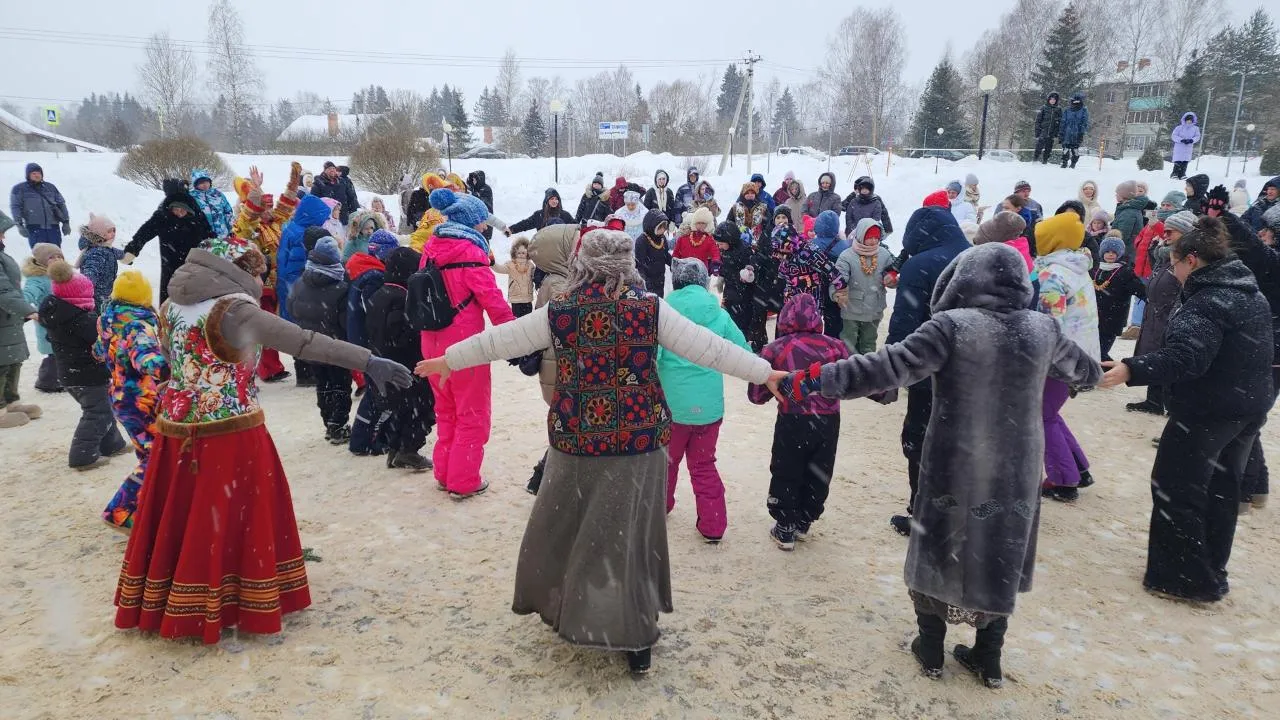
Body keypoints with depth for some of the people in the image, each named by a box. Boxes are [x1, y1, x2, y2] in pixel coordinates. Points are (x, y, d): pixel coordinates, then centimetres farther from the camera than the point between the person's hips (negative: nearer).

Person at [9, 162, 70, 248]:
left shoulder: (50, 187, 16)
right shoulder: (19, 189, 7)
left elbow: (61, 204, 18)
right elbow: (15, 207, 1)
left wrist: (66, 222, 11)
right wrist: (19, 225, -9)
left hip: (53, 227, 3)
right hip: (34, 227, -3)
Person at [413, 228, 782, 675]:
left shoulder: (559, 311, -3)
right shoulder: (650, 309, -6)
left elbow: (499, 340, 6)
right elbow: (709, 347, -4)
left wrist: (448, 359, 21)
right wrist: (765, 373, 5)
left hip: (576, 439, 1)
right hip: (639, 440, 0)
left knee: (563, 526, 21)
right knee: (629, 534, 10)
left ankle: (563, 608, 39)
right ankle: (635, 637, 18)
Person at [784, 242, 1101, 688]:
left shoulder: (953, 325, -17)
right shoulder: (1043, 328, -2)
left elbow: (890, 367, -25)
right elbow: (1086, 371, 16)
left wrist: (815, 381, -24)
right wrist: (1094, 371, 41)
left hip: (956, 469, -4)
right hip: (1017, 471, 4)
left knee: (941, 551, 15)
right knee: (1000, 557, 19)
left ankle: (931, 651, 29)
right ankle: (988, 660, 32)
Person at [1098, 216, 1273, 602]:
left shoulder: (1206, 301, -22)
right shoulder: (1252, 294, 10)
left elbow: (1185, 357, -35)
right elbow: (1253, 354, 20)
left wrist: (1133, 369, -41)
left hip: (1206, 412, -10)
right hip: (1249, 409, 10)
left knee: (1176, 490, 1)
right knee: (1221, 489, 19)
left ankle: (1185, 578, 8)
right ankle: (1212, 572, 32)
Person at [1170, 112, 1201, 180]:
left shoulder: (1195, 128, 4)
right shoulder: (1180, 127, -7)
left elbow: (1197, 136, 5)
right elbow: (1174, 136, -7)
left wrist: (1191, 140, -16)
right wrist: (1181, 140, -20)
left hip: (1188, 147, 3)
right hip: (1179, 147, -3)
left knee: (1185, 162, 3)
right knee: (1178, 161, -9)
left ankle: (1182, 174, 8)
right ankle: (1175, 174, -4)